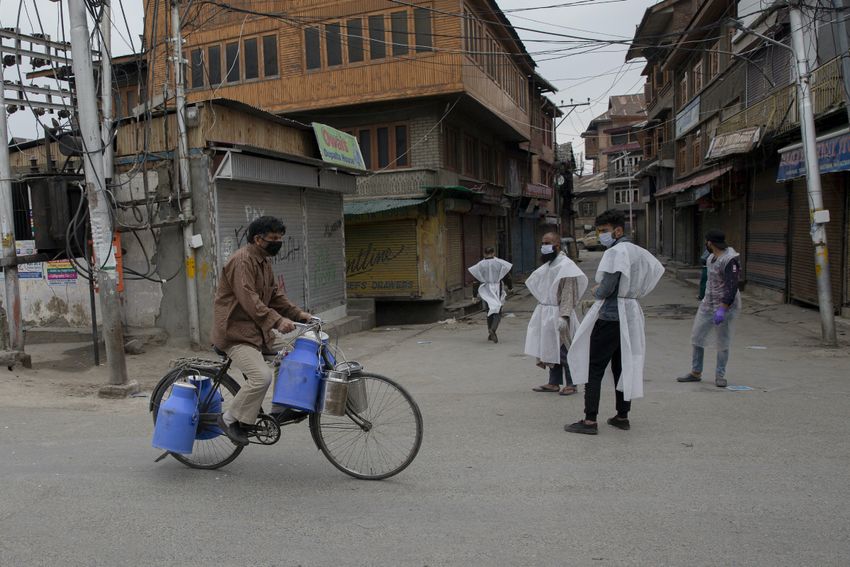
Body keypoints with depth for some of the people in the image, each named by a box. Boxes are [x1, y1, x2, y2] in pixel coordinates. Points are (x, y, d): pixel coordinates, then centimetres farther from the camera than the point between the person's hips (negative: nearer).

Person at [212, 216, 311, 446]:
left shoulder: (264, 260, 14)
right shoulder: (242, 260, -18)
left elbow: (274, 293, 16)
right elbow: (249, 299, -29)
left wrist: (297, 313, 2)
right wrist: (277, 320, -38)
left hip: (258, 328, 10)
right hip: (236, 331, -10)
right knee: (262, 376, -23)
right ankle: (230, 419, -4)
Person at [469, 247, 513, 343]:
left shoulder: (480, 265, -2)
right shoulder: (500, 263, -4)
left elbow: (476, 280, -1)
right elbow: (507, 276, 3)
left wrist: (475, 294, 5)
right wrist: (510, 286, 20)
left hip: (486, 291, 2)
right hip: (498, 290, -2)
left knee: (489, 311, 16)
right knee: (498, 311, -1)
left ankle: (490, 334, 23)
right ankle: (493, 329, -26)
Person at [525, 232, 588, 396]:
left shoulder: (565, 265, -14)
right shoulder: (547, 265, 14)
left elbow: (568, 293, -20)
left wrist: (563, 316, -27)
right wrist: (541, 311, 19)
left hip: (558, 315, -9)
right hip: (546, 314, 9)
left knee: (564, 351, -1)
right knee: (550, 350, 13)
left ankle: (571, 384, 10)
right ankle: (554, 383, 22)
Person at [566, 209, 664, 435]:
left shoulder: (615, 252, -15)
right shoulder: (637, 251, 12)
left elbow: (606, 289, -21)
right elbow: (658, 269, 24)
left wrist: (596, 292, 2)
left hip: (610, 315, -9)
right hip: (631, 314, 9)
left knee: (595, 368, -5)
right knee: (623, 366, 15)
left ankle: (590, 420, -5)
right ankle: (622, 416, 21)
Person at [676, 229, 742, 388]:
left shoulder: (730, 259, -20)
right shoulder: (713, 257, 7)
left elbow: (732, 287, -26)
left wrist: (722, 309, -30)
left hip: (726, 305, -9)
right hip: (708, 304, 9)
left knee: (723, 343, 3)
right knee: (697, 336, 8)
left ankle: (720, 375, 16)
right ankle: (695, 373, 18)